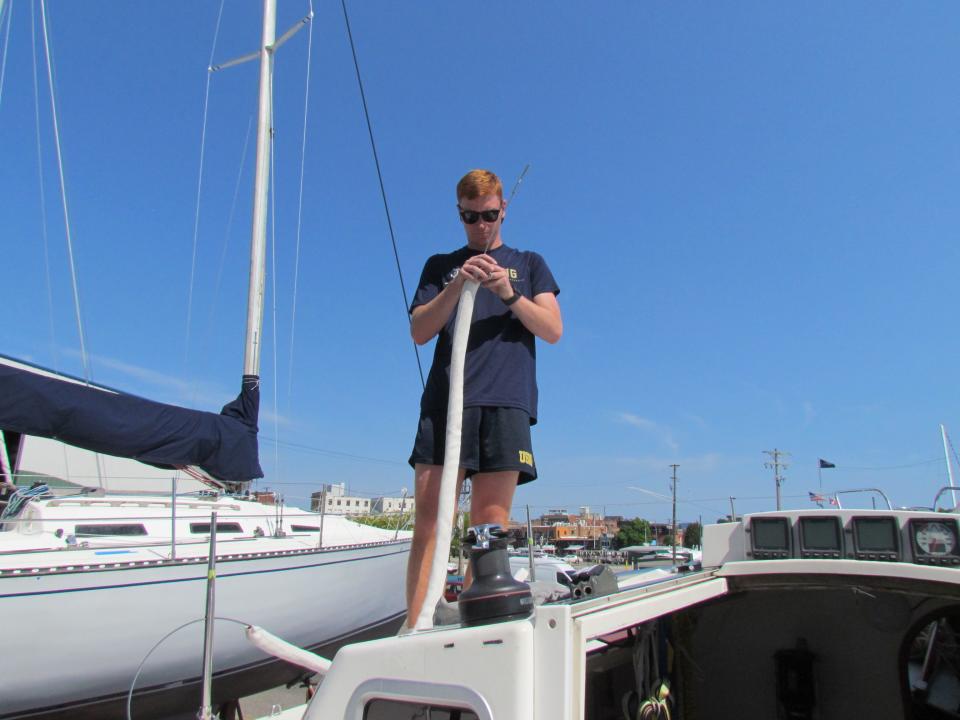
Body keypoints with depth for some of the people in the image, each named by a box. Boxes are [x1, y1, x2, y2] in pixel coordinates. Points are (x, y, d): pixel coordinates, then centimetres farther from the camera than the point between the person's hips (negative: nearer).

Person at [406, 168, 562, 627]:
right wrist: (457, 286, -6)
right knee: (428, 523, -7)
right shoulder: (441, 266, 22)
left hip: (506, 403, 0)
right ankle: (414, 630, -5)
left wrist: (509, 294, -6)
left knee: (490, 529, -5)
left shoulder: (528, 264, 22)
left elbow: (553, 330, 10)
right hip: (444, 400, 1)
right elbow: (419, 331, 9)